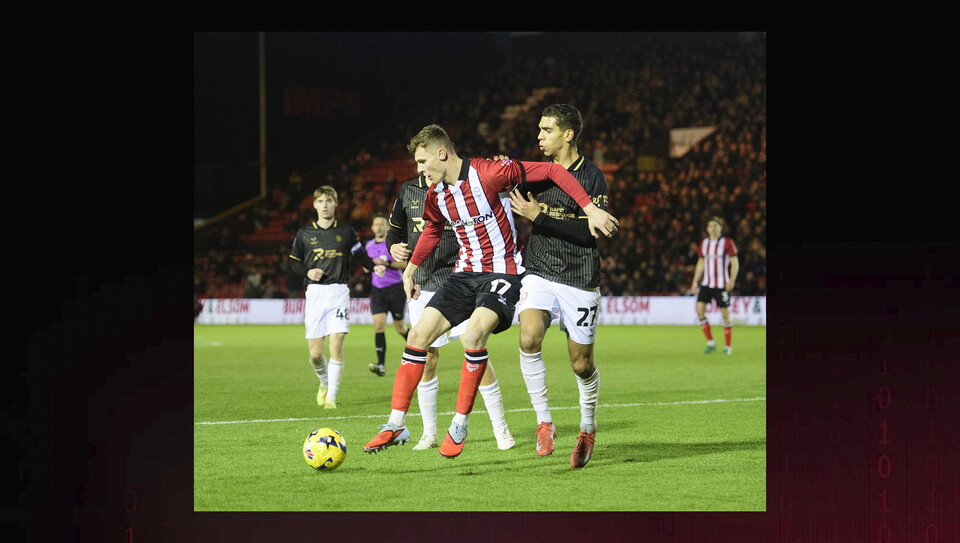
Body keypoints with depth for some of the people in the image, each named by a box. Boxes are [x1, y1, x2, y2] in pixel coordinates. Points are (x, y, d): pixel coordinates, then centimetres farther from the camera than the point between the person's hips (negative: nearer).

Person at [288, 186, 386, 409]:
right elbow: (294, 262, 13)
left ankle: (331, 397, -7)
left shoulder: (346, 231, 8)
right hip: (315, 291, 1)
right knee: (315, 353, -2)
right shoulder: (305, 233, 9)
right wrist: (307, 272, -7)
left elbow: (360, 256, 12)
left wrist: (374, 266, -8)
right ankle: (324, 383, 30)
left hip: (339, 292, -1)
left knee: (336, 344, -15)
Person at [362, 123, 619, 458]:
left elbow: (552, 171, -17)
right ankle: (395, 426, 0)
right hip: (465, 273, 7)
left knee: (473, 334, -30)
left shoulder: (489, 173, -18)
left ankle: (460, 424, -15)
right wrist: (410, 268, 31)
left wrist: (591, 210, -23)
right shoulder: (436, 194, 4)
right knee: (418, 334, -6)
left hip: (502, 273, -7)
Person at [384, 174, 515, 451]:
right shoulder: (409, 191, 9)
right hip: (421, 285, 3)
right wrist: (394, 247, -2)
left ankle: (500, 428, 0)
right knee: (427, 358, 5)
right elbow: (394, 229, 19)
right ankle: (429, 433, 16)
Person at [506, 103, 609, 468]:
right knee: (529, 339, -23)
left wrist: (540, 215, -22)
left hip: (579, 278, -3)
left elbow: (591, 230, -18)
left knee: (581, 363, 5)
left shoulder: (592, 177, -8)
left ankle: (588, 429, 31)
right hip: (538, 272, 3)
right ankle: (544, 421, -11)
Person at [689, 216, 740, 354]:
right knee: (699, 309, -9)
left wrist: (732, 280, -15)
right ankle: (710, 343, 0)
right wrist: (695, 281, 12)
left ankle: (727, 346, 11)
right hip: (706, 283, 4)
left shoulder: (728, 243, -5)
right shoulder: (704, 243, 10)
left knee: (725, 313, -2)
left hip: (722, 284, -4)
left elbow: (735, 263, -5)